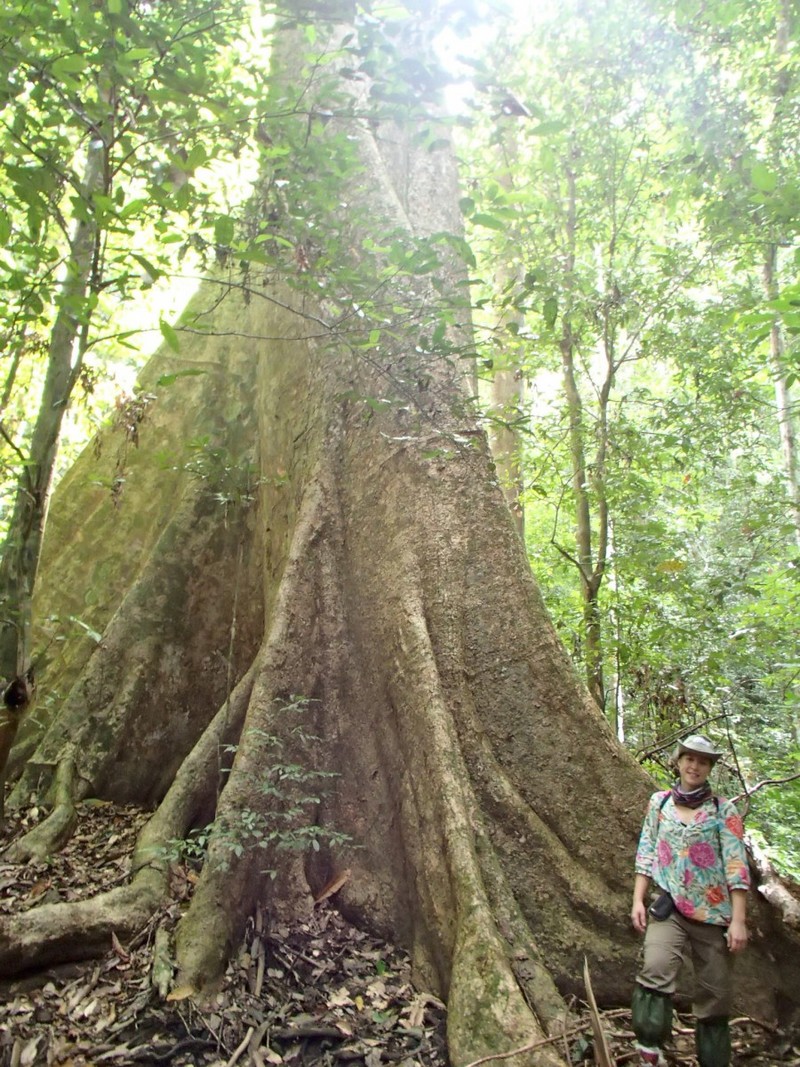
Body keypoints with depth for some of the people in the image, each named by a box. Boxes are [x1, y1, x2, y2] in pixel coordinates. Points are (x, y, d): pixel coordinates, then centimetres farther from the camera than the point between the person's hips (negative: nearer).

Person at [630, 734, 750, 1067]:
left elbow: (736, 866, -2)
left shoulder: (723, 810, 3)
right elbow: (646, 853, 9)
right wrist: (638, 900, 2)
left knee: (715, 994, 5)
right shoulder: (659, 802, 8)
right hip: (670, 907, 0)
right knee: (655, 970, -23)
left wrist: (739, 920, -8)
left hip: (715, 913, 0)